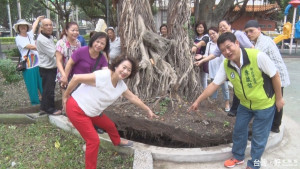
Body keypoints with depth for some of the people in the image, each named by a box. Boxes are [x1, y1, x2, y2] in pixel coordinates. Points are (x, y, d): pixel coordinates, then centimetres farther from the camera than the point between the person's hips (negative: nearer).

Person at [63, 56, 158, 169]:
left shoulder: (121, 85, -4)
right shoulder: (102, 76, -31)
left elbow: (133, 98, 10)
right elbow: (76, 78, -27)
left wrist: (148, 110, 18)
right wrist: (66, 96, -15)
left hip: (92, 111, 8)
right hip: (76, 109, -8)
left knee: (110, 125, 24)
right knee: (94, 140, -8)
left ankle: (117, 142, 57)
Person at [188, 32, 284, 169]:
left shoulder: (257, 56, -29)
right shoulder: (226, 65, -14)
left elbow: (275, 76, -17)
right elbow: (214, 84, -9)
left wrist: (279, 98, -9)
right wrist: (197, 101, -10)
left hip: (265, 103, -4)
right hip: (245, 104, 5)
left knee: (258, 136, 7)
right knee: (239, 130, 15)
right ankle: (238, 157, 39)